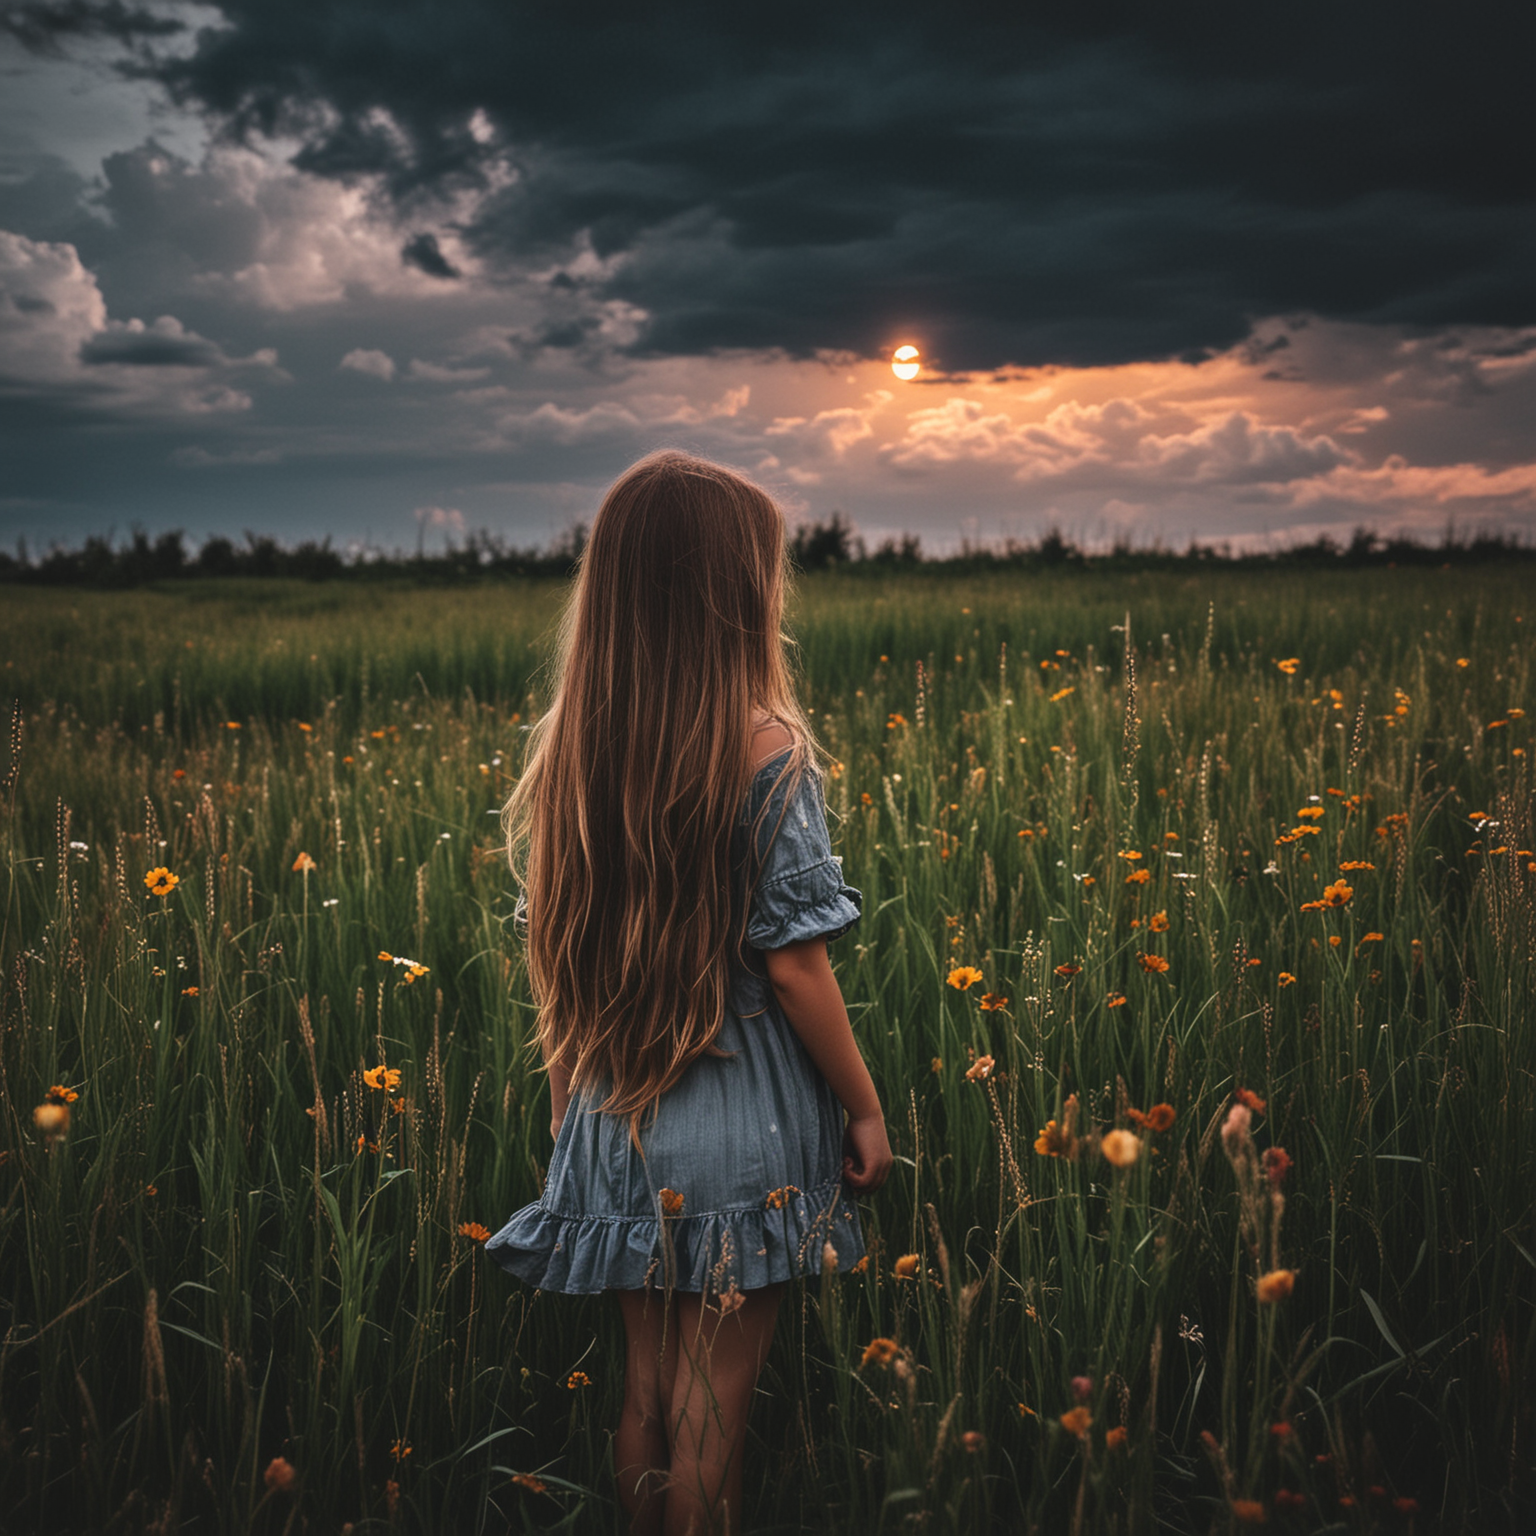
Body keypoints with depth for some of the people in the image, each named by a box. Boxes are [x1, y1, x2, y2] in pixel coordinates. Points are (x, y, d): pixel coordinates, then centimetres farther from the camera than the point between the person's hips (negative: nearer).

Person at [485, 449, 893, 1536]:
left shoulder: (572, 748, -1)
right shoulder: (766, 750, -18)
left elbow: (554, 943, 4)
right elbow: (792, 963, -16)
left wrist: (573, 1097, 15)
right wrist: (867, 1109, -4)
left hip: (617, 1116, 5)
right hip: (746, 1126, -5)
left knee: (647, 1388, 19)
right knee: (715, 1401, 9)